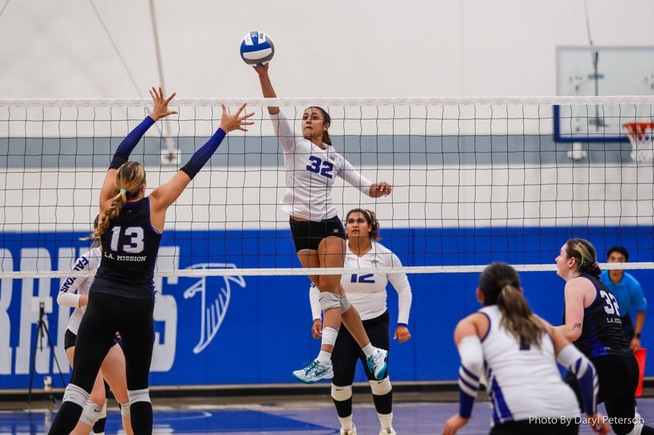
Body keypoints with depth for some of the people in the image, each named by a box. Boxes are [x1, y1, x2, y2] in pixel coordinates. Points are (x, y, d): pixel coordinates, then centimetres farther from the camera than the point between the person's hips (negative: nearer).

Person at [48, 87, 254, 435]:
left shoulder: (108, 205, 3)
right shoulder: (155, 206, -2)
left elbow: (119, 156, 14)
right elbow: (192, 167, 2)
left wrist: (153, 118, 22)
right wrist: (223, 129, 7)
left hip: (101, 304, 0)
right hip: (138, 307, 0)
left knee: (78, 390, -8)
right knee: (138, 391, 14)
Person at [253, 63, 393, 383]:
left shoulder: (335, 158, 10)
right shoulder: (294, 145, 4)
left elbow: (366, 187, 14)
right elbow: (274, 110, -10)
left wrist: (378, 189, -11)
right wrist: (263, 75, -24)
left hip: (329, 226, 0)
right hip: (301, 228, 0)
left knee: (330, 291, -14)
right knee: (333, 295, 1)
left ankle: (323, 362, -21)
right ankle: (371, 353, 12)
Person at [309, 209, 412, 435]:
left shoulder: (385, 255, -6)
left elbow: (404, 289, 3)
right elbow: (316, 286, 3)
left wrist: (402, 323, -4)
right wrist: (317, 317, -7)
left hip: (375, 323, 0)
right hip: (340, 325, 0)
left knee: (378, 377, -9)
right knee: (340, 380, -3)